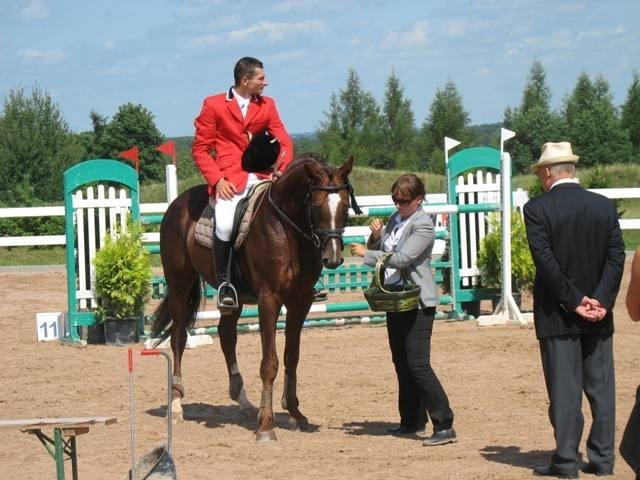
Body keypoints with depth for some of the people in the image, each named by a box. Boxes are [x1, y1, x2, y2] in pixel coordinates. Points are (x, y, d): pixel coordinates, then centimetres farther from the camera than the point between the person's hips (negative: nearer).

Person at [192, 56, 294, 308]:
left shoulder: (267, 106, 14)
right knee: (225, 224, -30)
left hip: (262, 176, 4)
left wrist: (282, 170, -13)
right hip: (229, 179, -4)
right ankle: (223, 282, -13)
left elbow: (284, 141, 7)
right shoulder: (213, 105, 3)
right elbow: (200, 149, 2)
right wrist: (217, 180, -12)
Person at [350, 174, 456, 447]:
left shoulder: (423, 226, -14)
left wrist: (366, 254, -16)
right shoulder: (396, 219, 11)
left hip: (417, 303, -9)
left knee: (417, 365, -14)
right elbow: (379, 250, 17)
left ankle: (445, 426, -14)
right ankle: (412, 421, 24)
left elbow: (401, 259, -23)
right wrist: (375, 237, -4)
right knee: (401, 363, 14)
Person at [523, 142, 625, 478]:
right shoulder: (605, 206, 3)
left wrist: (574, 301, -11)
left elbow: (545, 260, -15)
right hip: (599, 316, 3)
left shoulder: (537, 209, -9)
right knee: (601, 387, 9)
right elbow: (617, 257, -3)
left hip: (557, 314, -3)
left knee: (564, 389, 0)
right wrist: (600, 301, -7)